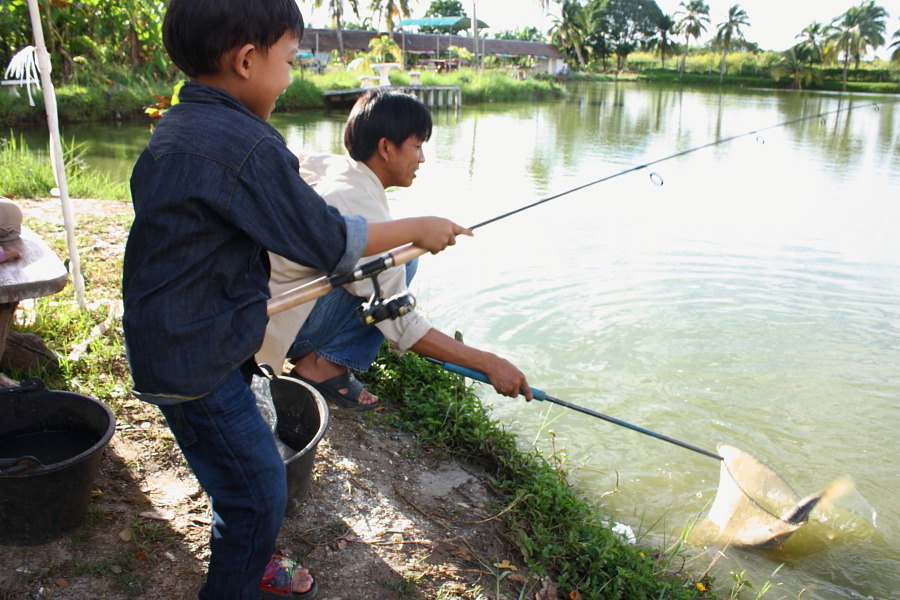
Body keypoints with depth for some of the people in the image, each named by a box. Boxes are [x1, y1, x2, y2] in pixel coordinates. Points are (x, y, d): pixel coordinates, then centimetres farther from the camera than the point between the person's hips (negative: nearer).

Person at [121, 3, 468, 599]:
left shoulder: (175, 127, 6)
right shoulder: (246, 146, -25)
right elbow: (327, 243, -19)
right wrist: (416, 228, -7)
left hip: (172, 341, 10)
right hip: (194, 362, -10)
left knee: (243, 468, 25)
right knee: (256, 489, 5)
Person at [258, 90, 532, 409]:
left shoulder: (327, 165, 1)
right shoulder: (360, 206, -25)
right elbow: (404, 328, -25)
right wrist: (489, 364, -21)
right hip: (274, 327, -9)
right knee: (399, 261, -16)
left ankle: (310, 355, 9)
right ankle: (323, 365, -7)